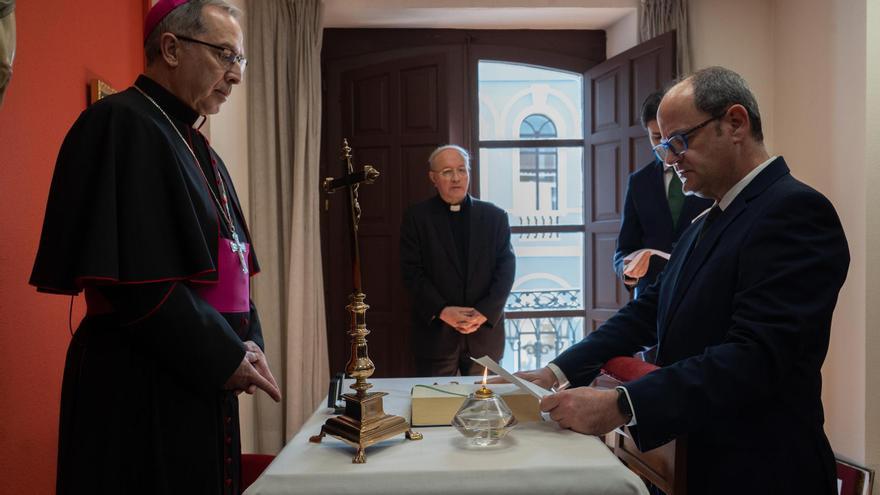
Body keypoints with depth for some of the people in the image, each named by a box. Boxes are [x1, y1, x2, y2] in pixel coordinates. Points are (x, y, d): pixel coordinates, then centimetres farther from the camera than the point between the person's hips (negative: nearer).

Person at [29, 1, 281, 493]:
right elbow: (134, 276, -21)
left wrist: (244, 346, -1)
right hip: (139, 385, -8)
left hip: (203, 376, 8)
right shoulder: (122, 124, -13)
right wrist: (224, 357, -15)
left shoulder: (198, 149, 14)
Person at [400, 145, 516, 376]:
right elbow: (412, 271, -3)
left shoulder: (494, 216, 7)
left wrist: (484, 313, -10)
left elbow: (506, 268, 2)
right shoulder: (416, 217, 2)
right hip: (435, 331, -1)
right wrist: (442, 311, -14)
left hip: (485, 330, 2)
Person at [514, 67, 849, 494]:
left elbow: (756, 355, -27)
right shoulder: (703, 224, 11)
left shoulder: (795, 211, -17)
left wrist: (620, 406, -30)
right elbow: (648, 313, 5)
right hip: (691, 459, 8)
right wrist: (559, 373, -5)